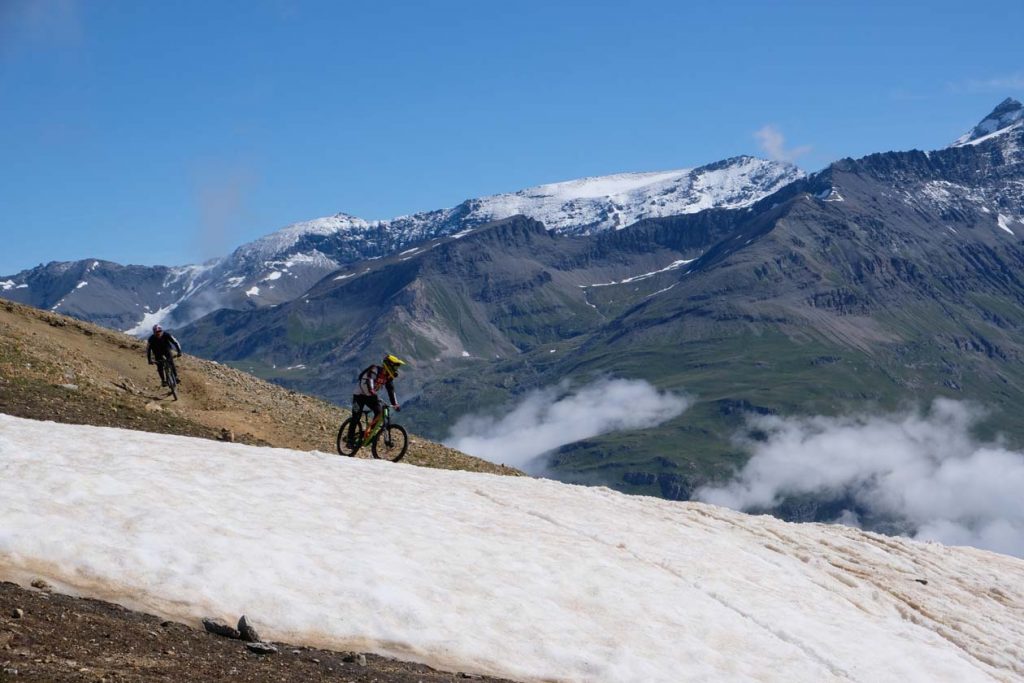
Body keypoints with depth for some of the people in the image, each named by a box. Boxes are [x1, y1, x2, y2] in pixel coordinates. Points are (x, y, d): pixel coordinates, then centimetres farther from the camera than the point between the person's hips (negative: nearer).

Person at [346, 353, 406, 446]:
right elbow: (367, 383, -40)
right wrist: (372, 393, -56)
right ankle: (350, 439, 3)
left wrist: (395, 404, -8)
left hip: (371, 395, 6)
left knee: (379, 411, -16)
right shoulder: (375, 370, -26)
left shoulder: (388, 376, -4)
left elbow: (391, 390, 1)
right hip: (360, 394, -6)